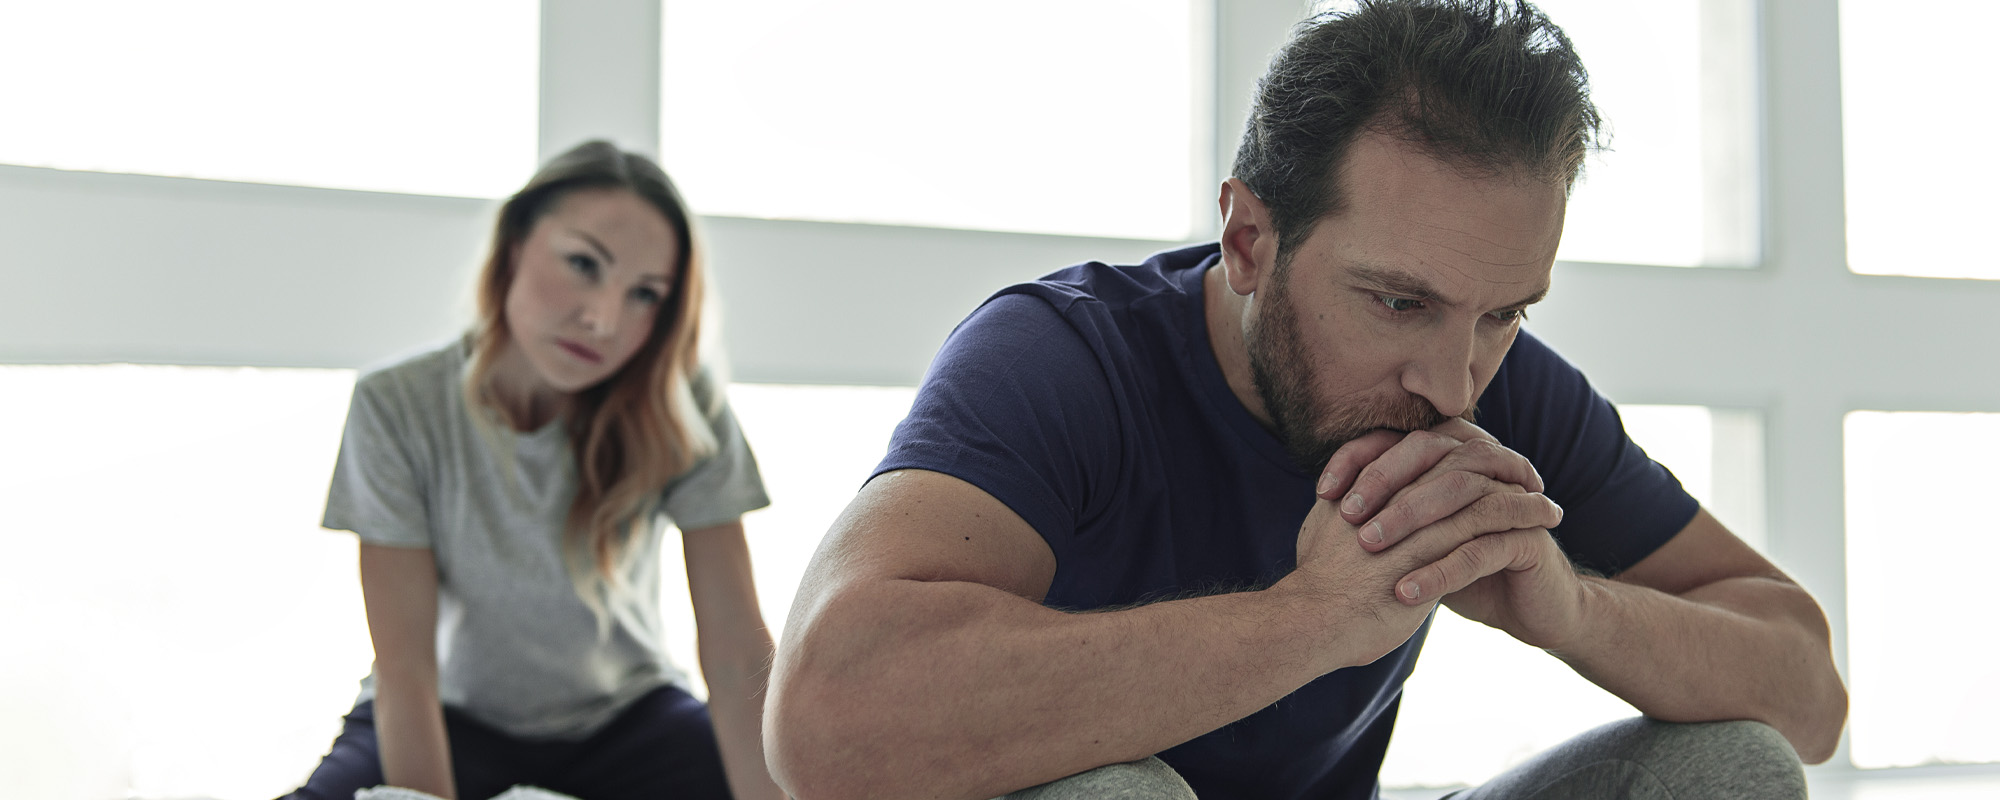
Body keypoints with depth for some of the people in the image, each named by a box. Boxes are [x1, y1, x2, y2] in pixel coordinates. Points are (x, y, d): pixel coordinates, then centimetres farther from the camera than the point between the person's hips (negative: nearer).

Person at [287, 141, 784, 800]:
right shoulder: (397, 408, -19)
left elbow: (739, 654, -21)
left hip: (624, 716, 2)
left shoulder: (682, 409, -18)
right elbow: (404, 666, -21)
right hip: (454, 713, -2)